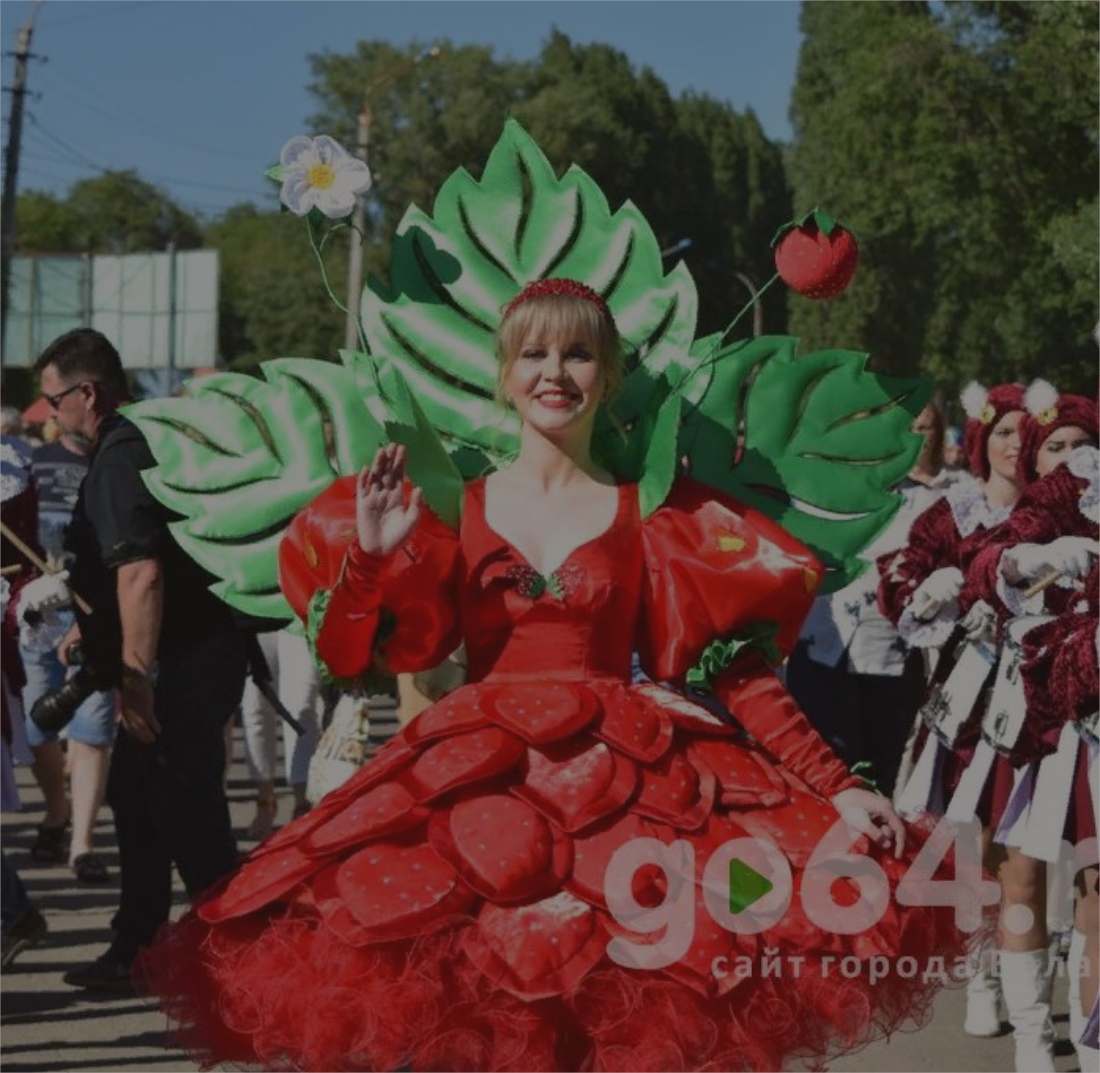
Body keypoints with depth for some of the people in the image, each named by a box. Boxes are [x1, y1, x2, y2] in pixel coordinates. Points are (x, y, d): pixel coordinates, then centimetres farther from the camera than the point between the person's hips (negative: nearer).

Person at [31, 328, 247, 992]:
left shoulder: (119, 458, -17)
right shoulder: (131, 445, 16)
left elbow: (141, 572, -27)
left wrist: (136, 677, -26)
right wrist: (93, 628, 33)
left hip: (181, 670, -11)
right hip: (183, 662, 11)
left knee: (190, 821, -6)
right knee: (137, 803, 18)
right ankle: (137, 950, 28)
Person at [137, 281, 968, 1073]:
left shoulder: (655, 514, 5)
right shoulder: (451, 510, 9)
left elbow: (732, 665, 3)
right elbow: (393, 656, 6)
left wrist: (836, 788, -3)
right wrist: (374, 556, -11)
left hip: (627, 777, -1)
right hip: (478, 780, 1)